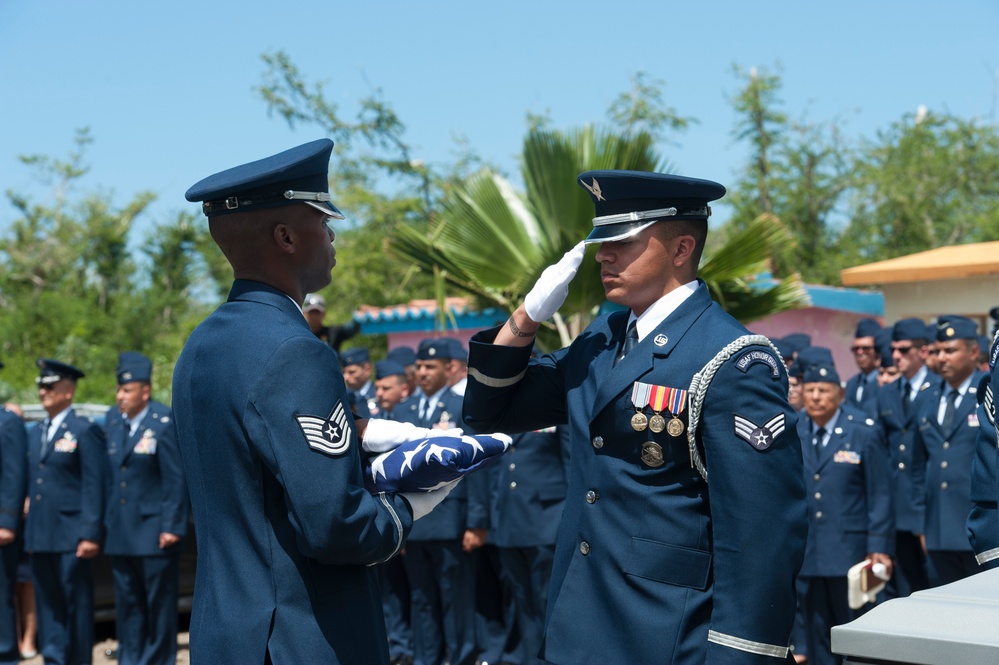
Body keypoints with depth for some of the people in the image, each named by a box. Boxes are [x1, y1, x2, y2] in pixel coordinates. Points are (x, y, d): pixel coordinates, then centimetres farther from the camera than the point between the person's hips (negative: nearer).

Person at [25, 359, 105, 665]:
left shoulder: (85, 430, -4)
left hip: (70, 535, -7)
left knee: (77, 602, -1)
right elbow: (32, 482, 19)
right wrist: (29, 530, 12)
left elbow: (94, 487, -9)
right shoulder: (35, 433, 17)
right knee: (48, 602, 8)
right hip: (39, 534, 7)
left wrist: (90, 534, -15)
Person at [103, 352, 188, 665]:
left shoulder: (164, 422, -11)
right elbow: (110, 474, 12)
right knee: (127, 602, 12)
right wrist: (107, 520, 9)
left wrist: (172, 526, -15)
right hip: (121, 530, 6)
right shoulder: (112, 418, 8)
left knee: (159, 601, 2)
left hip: (154, 530, -6)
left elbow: (176, 479, -12)